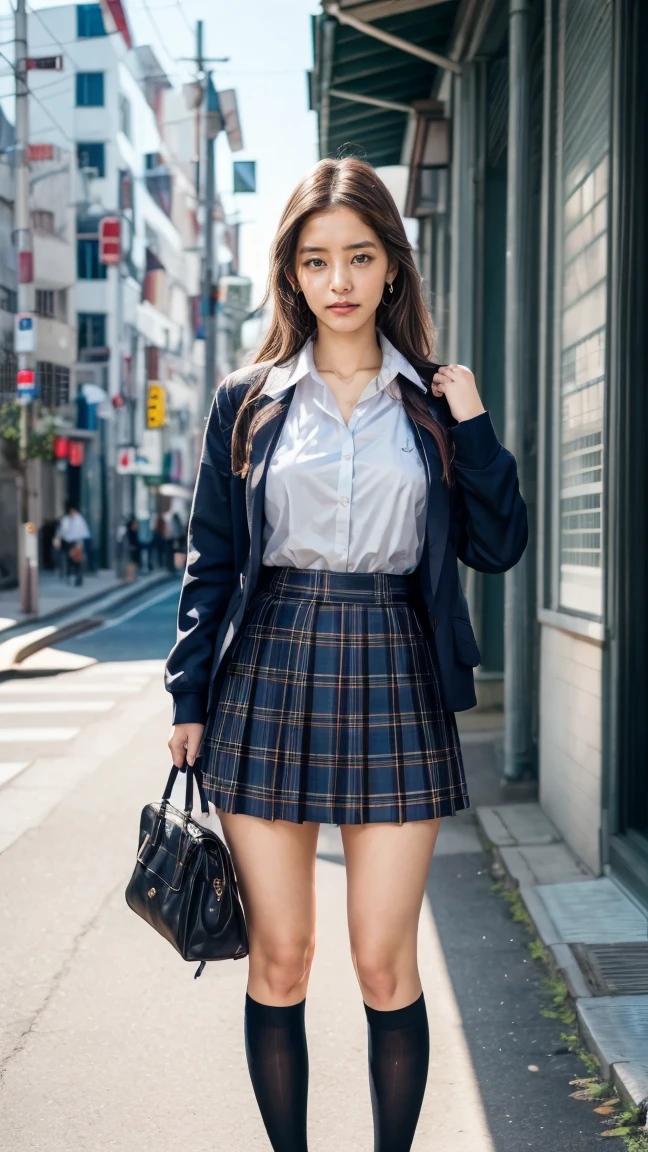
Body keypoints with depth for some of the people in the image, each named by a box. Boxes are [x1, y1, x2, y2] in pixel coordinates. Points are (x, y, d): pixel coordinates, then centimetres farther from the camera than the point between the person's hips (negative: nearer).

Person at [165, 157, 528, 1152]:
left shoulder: (435, 399, 8)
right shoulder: (249, 399, 7)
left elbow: (499, 547, 3)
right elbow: (211, 559, 8)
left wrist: (475, 430, -7)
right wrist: (190, 697, 4)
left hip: (393, 681, 0)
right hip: (270, 671, 1)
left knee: (386, 965, 1)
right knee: (279, 960, 6)